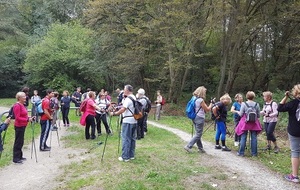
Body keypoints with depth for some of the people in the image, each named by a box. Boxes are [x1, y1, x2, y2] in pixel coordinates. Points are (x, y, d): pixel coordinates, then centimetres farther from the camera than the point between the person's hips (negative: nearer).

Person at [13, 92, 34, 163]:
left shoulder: (22, 105, 10)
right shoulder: (17, 106, -18)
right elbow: (17, 118, -21)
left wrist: (29, 118, 2)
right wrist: (27, 120, -22)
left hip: (22, 126, 9)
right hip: (19, 126, -9)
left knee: (21, 142, 16)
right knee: (18, 142, -1)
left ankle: (19, 156, 27)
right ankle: (16, 159, 8)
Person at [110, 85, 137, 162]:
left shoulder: (128, 99, -15)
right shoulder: (134, 98, 14)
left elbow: (123, 109, -25)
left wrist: (114, 113, -18)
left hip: (128, 121, -9)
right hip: (134, 121, 9)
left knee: (126, 139, -3)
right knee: (132, 138, 13)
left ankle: (125, 157, 0)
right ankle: (131, 155, 20)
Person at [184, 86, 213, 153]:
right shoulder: (201, 100, -17)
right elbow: (207, 109, -7)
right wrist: (210, 105, 9)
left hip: (195, 117, 9)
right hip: (200, 118, -9)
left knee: (198, 134, 16)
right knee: (198, 134, -1)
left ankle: (200, 148, 25)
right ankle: (188, 146, -4)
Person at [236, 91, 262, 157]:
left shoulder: (244, 104, -9)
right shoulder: (256, 104, -3)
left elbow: (241, 114, -8)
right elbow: (258, 115, 2)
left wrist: (239, 113, 14)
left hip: (245, 122, -2)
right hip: (254, 123, 2)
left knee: (243, 138, 3)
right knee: (254, 138, 9)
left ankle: (241, 152, 7)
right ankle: (254, 153, 14)